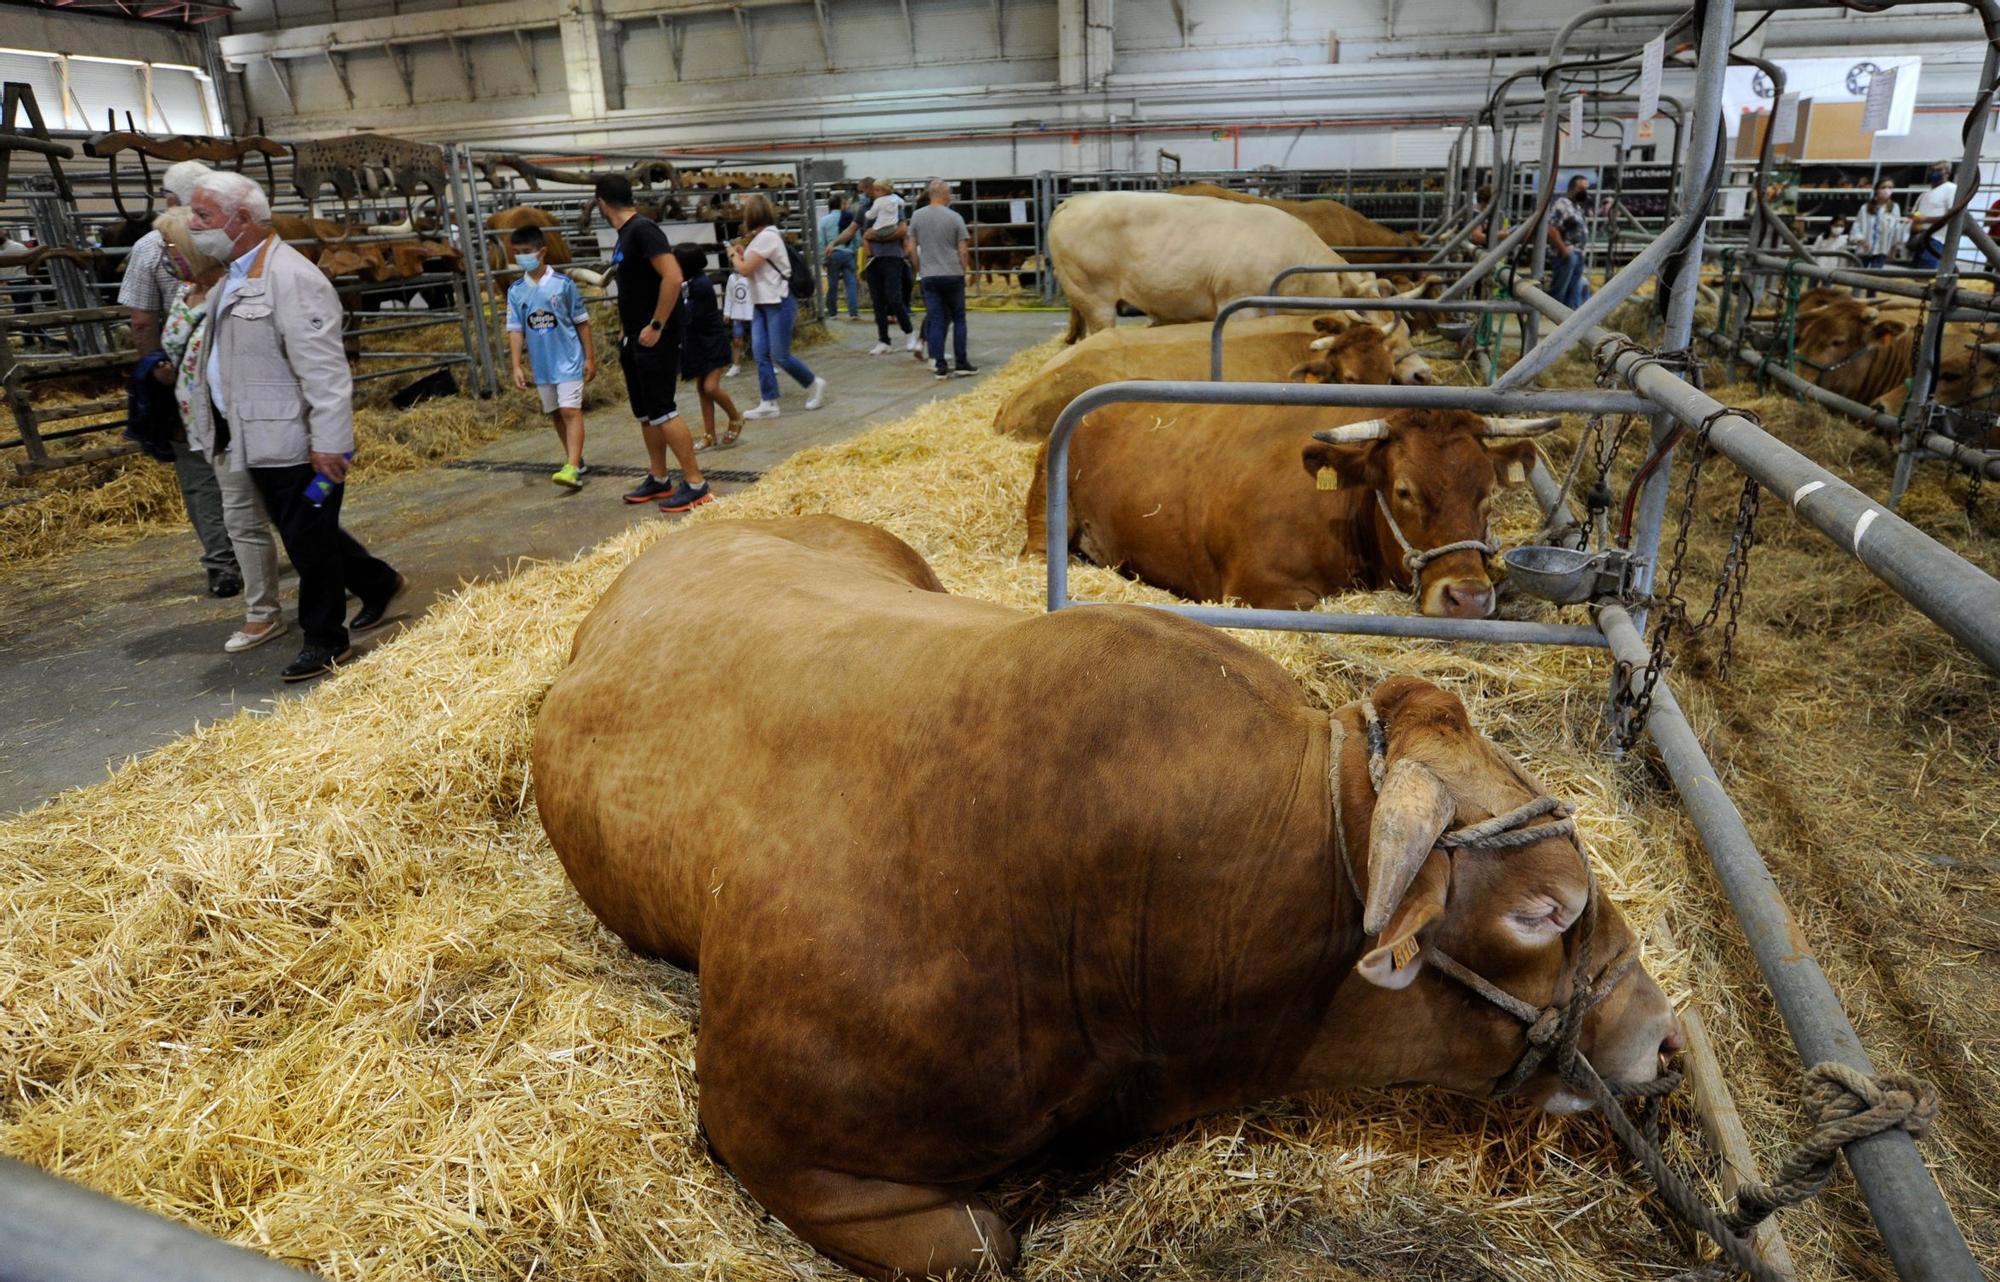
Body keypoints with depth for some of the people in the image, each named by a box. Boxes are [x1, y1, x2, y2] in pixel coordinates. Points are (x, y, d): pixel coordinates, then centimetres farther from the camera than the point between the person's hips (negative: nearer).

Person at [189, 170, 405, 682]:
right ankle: (379, 585, 36)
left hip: (298, 445, -10)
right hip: (262, 442, 10)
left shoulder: (290, 278, -18)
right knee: (302, 534, 18)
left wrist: (330, 444, -26)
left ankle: (325, 641, 15)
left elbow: (324, 369, -23)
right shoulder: (234, 276, 13)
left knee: (309, 541, 2)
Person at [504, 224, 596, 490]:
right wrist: (517, 366, -4)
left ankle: (572, 469, -20)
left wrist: (590, 357, -2)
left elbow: (582, 322, -2)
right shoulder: (516, 291, 1)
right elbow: (515, 329, 2)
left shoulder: (563, 284, -8)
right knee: (555, 414, 12)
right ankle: (576, 460, 26)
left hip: (568, 360, -5)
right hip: (541, 364, 5)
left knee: (570, 411, -13)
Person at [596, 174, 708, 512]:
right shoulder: (625, 235, 14)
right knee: (644, 413, 13)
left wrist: (656, 327, -22)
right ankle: (658, 480, 22)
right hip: (635, 339, 10)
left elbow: (673, 277, -25)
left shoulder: (642, 229, -15)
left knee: (661, 411, -10)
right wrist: (626, 330, 19)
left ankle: (696, 484, -6)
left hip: (656, 337, -10)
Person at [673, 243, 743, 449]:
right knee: (701, 389, 7)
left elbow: (690, 316, -22)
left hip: (713, 341, -8)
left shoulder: (700, 284, -20)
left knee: (711, 387, -14)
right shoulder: (690, 282, 3)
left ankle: (736, 419, 12)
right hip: (698, 342, 9)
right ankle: (709, 436, 12)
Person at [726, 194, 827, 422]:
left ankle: (814, 384, 16)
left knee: (780, 356, -5)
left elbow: (745, 270, -17)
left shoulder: (767, 236, -17)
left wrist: (733, 255, 0)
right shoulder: (759, 237, 14)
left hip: (779, 303, -9)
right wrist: (741, 255, 6)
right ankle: (768, 404, 4)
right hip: (761, 303, 9)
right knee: (761, 354, 2)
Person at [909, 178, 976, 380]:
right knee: (958, 319, 9)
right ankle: (961, 364, 8)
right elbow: (963, 250, -4)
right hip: (953, 274, -2)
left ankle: (940, 367, 0)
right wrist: (966, 268, 12)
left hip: (929, 276, 2)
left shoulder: (917, 216, 2)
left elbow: (912, 248, 5)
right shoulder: (954, 217, -6)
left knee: (935, 321, 4)